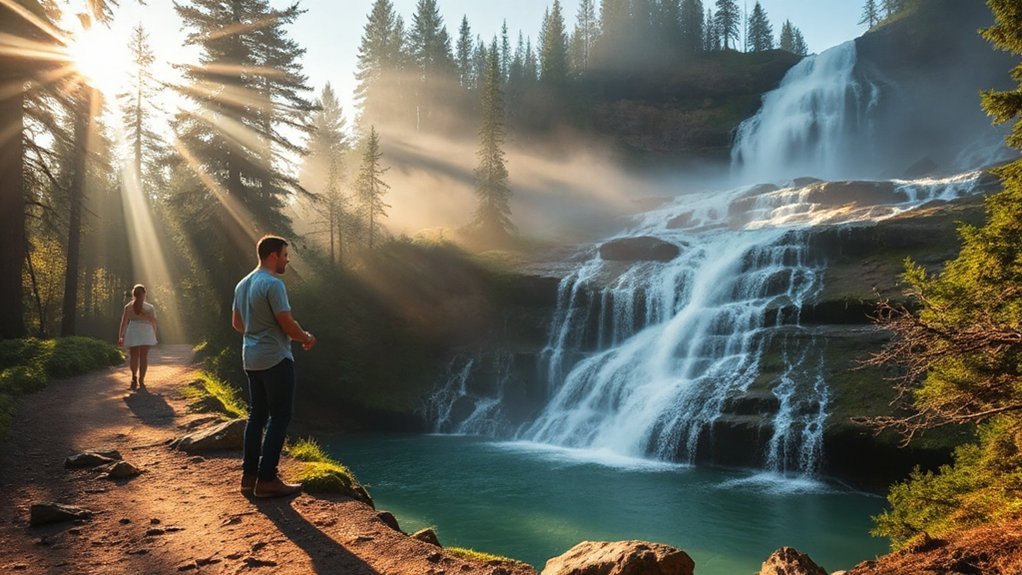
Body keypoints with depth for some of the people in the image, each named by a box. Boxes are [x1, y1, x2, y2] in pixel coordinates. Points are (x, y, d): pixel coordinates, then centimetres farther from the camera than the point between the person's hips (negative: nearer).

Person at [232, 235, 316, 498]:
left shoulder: (243, 284, 12)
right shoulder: (273, 284, -16)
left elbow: (237, 323, 20)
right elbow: (287, 324, -17)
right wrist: (307, 338, 0)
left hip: (251, 359, 9)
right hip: (275, 359, -9)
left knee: (257, 416, 14)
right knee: (279, 418, -3)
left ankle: (249, 476, 18)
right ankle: (267, 480, -3)